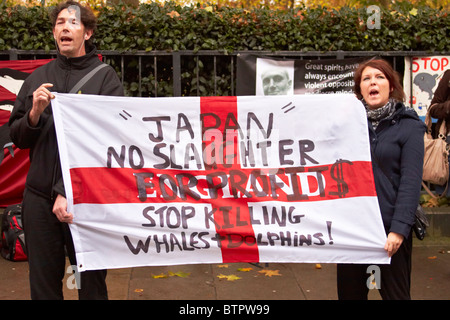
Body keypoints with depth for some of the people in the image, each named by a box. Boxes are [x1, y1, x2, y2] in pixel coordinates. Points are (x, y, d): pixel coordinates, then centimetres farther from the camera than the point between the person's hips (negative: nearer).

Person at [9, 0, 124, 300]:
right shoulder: (37, 79, 10)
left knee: (92, 284, 8)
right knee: (43, 283, 13)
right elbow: (18, 138, 13)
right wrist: (34, 114, -9)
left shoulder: (105, 77, -3)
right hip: (39, 197, 4)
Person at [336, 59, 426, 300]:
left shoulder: (408, 125, -3)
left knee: (395, 293, 8)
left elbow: (411, 181, -9)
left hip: (390, 226, -3)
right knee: (349, 292, 13)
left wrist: (399, 228, -17)